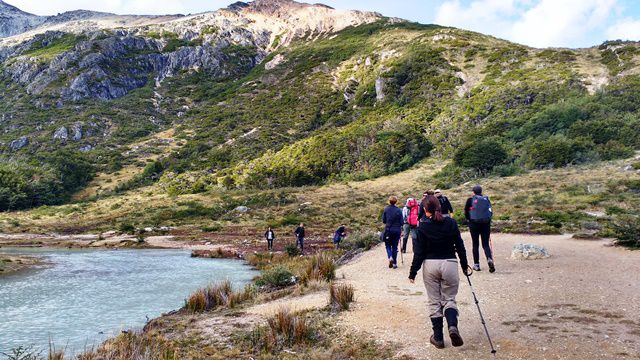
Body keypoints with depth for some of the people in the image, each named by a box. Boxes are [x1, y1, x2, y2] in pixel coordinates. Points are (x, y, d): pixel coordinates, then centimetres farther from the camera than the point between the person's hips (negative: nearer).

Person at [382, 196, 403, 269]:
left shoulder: (386, 209, -5)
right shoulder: (399, 210, -4)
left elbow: (383, 220, -2)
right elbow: (401, 222, -2)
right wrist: (400, 229, 17)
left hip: (388, 230, -1)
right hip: (397, 230, 1)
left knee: (388, 245, 14)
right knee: (395, 246, 10)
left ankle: (390, 257, -12)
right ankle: (394, 263, 10)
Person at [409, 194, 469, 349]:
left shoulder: (423, 227, -8)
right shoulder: (451, 223, -1)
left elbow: (419, 252, -6)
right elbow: (460, 246, 4)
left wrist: (413, 272, 1)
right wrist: (464, 265, 17)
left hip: (430, 265, -1)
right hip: (449, 263, 1)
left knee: (434, 302, 10)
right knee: (449, 299, 12)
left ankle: (438, 338, 13)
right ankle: (453, 326, -15)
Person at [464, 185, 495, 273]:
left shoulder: (470, 200, -2)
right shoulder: (486, 199, 5)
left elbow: (466, 212, -3)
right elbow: (491, 212, 4)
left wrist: (469, 220, 14)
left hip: (474, 223, -2)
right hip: (486, 224, 2)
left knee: (475, 244, 8)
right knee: (486, 244, 7)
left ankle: (476, 264, 11)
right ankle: (489, 259, -18)